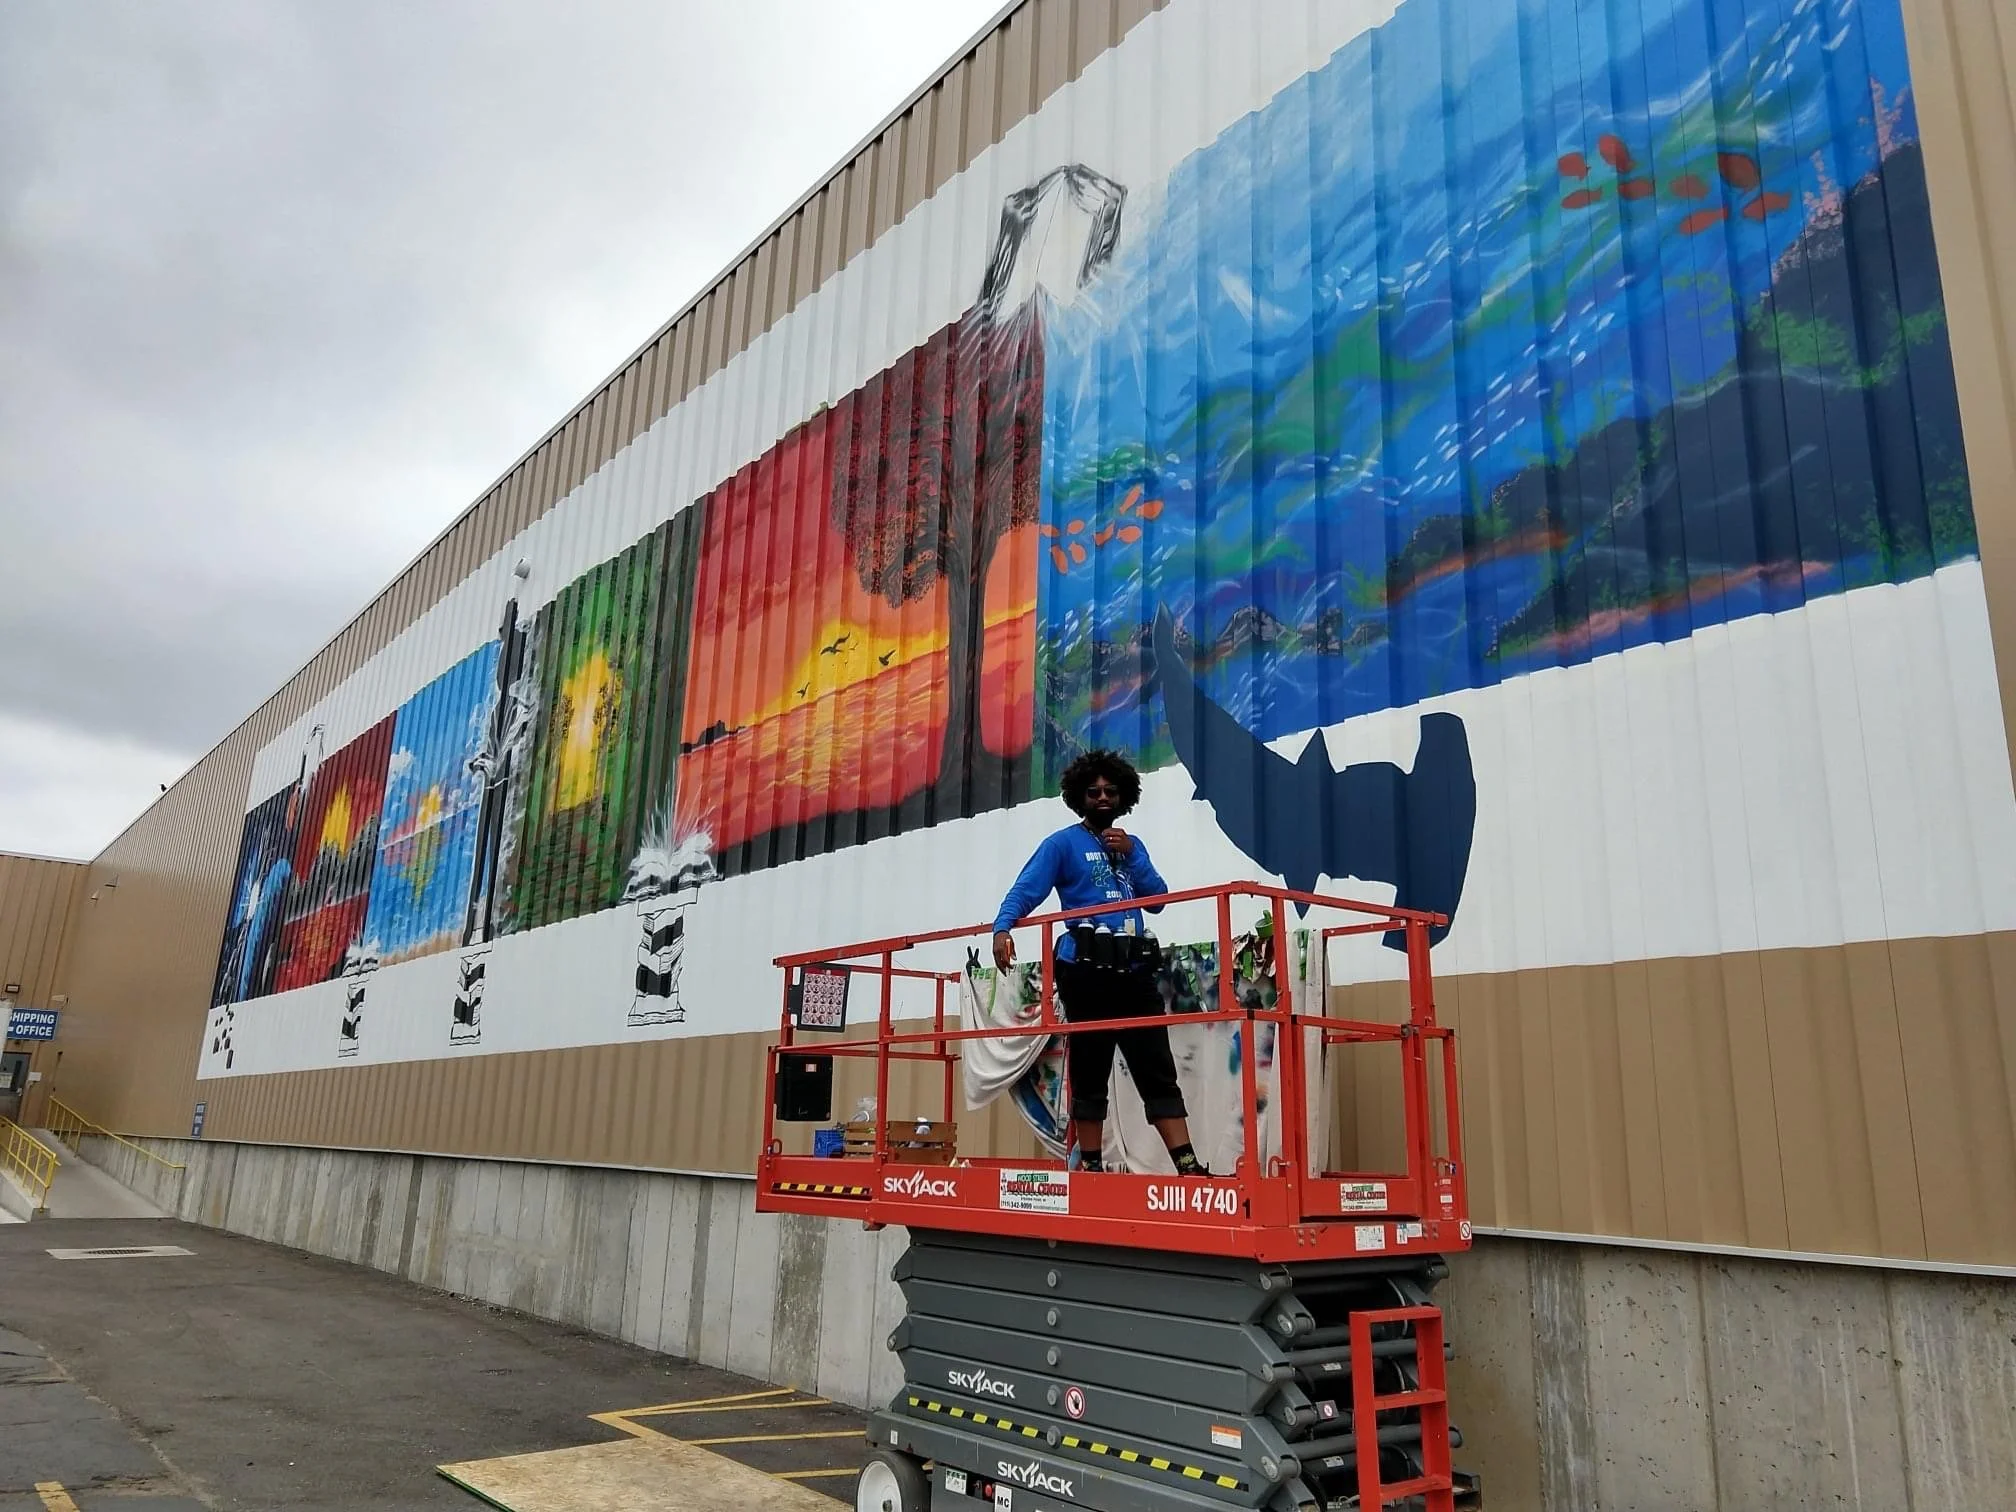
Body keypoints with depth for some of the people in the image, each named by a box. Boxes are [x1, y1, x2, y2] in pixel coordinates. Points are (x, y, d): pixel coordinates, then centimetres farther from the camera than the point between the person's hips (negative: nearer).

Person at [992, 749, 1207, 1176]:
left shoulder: (1132, 844, 19)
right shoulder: (1063, 844, 3)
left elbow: (1158, 899, 10)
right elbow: (1025, 890, -8)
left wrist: (1131, 855, -1)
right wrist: (1002, 928, -27)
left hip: (1133, 969, 5)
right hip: (1087, 969, -5)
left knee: (1158, 1070, 2)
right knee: (1089, 1072, 2)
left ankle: (1188, 1166, 2)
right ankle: (1091, 1165, 11)